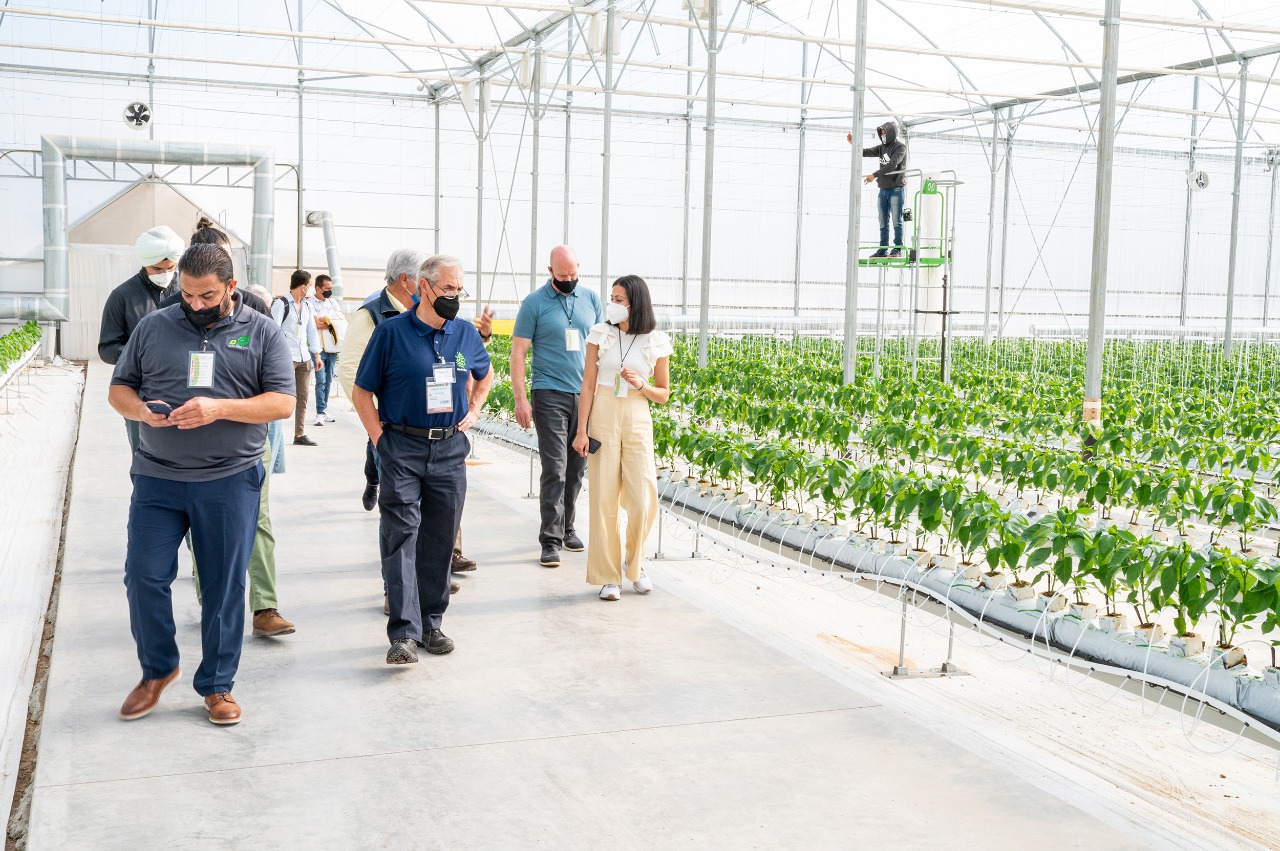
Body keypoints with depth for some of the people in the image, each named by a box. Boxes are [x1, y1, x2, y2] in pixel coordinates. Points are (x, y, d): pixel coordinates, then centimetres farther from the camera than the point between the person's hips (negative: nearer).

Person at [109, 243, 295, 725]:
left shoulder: (262, 333, 2)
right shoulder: (153, 328, 8)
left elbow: (283, 403, -4)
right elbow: (119, 389, 12)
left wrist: (219, 407, -18)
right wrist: (141, 410, -12)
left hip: (231, 481, -2)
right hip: (157, 478, 2)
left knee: (224, 586, 5)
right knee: (144, 576, 3)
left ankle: (217, 685, 20)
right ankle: (157, 669, 26)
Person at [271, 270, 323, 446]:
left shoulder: (306, 305, 16)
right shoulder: (281, 303, -6)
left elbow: (312, 330, 21)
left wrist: (316, 354, 16)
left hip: (304, 358, 7)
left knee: (303, 397, 7)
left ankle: (300, 435, 12)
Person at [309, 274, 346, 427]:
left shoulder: (333, 301, 14)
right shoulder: (311, 303, -6)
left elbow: (343, 318, 5)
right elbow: (317, 323, -17)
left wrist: (325, 319, -9)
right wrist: (333, 321, -5)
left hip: (333, 347, 6)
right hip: (319, 347, -6)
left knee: (328, 381, 9)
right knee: (321, 381, -9)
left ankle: (324, 411, 16)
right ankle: (320, 413, -7)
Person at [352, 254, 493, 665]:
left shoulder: (467, 334, 6)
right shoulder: (391, 331, -5)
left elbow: (485, 374, 27)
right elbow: (362, 391, 0)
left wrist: (473, 411, 13)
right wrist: (379, 438, -7)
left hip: (451, 449, 4)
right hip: (402, 449, -4)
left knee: (440, 539, 9)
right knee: (401, 536, -8)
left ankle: (431, 624, 21)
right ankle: (404, 634, -9)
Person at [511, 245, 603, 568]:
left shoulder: (591, 300, 10)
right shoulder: (534, 303, -2)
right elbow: (518, 353, -3)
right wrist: (520, 399, -10)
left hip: (586, 396, 4)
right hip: (550, 395, -4)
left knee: (576, 469, 10)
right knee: (555, 469, -8)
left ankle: (567, 528, 24)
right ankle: (551, 541, -4)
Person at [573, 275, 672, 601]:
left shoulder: (657, 342, 3)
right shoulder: (600, 334, 3)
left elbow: (663, 394, 10)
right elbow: (588, 386, 3)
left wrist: (641, 385, -10)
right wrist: (581, 430, -4)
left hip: (637, 419, 0)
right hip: (602, 416, 0)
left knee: (643, 500, -5)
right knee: (603, 497, -1)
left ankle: (636, 567, 20)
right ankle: (607, 576, 8)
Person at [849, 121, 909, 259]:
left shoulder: (900, 146, -8)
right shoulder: (883, 147, 14)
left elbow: (892, 165, -21)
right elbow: (865, 152, 11)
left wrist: (874, 175, -24)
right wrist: (853, 143, -6)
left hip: (896, 189, -7)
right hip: (883, 189, 7)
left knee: (896, 220, -6)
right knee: (883, 222, 6)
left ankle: (898, 249, -3)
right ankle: (883, 250, 9)